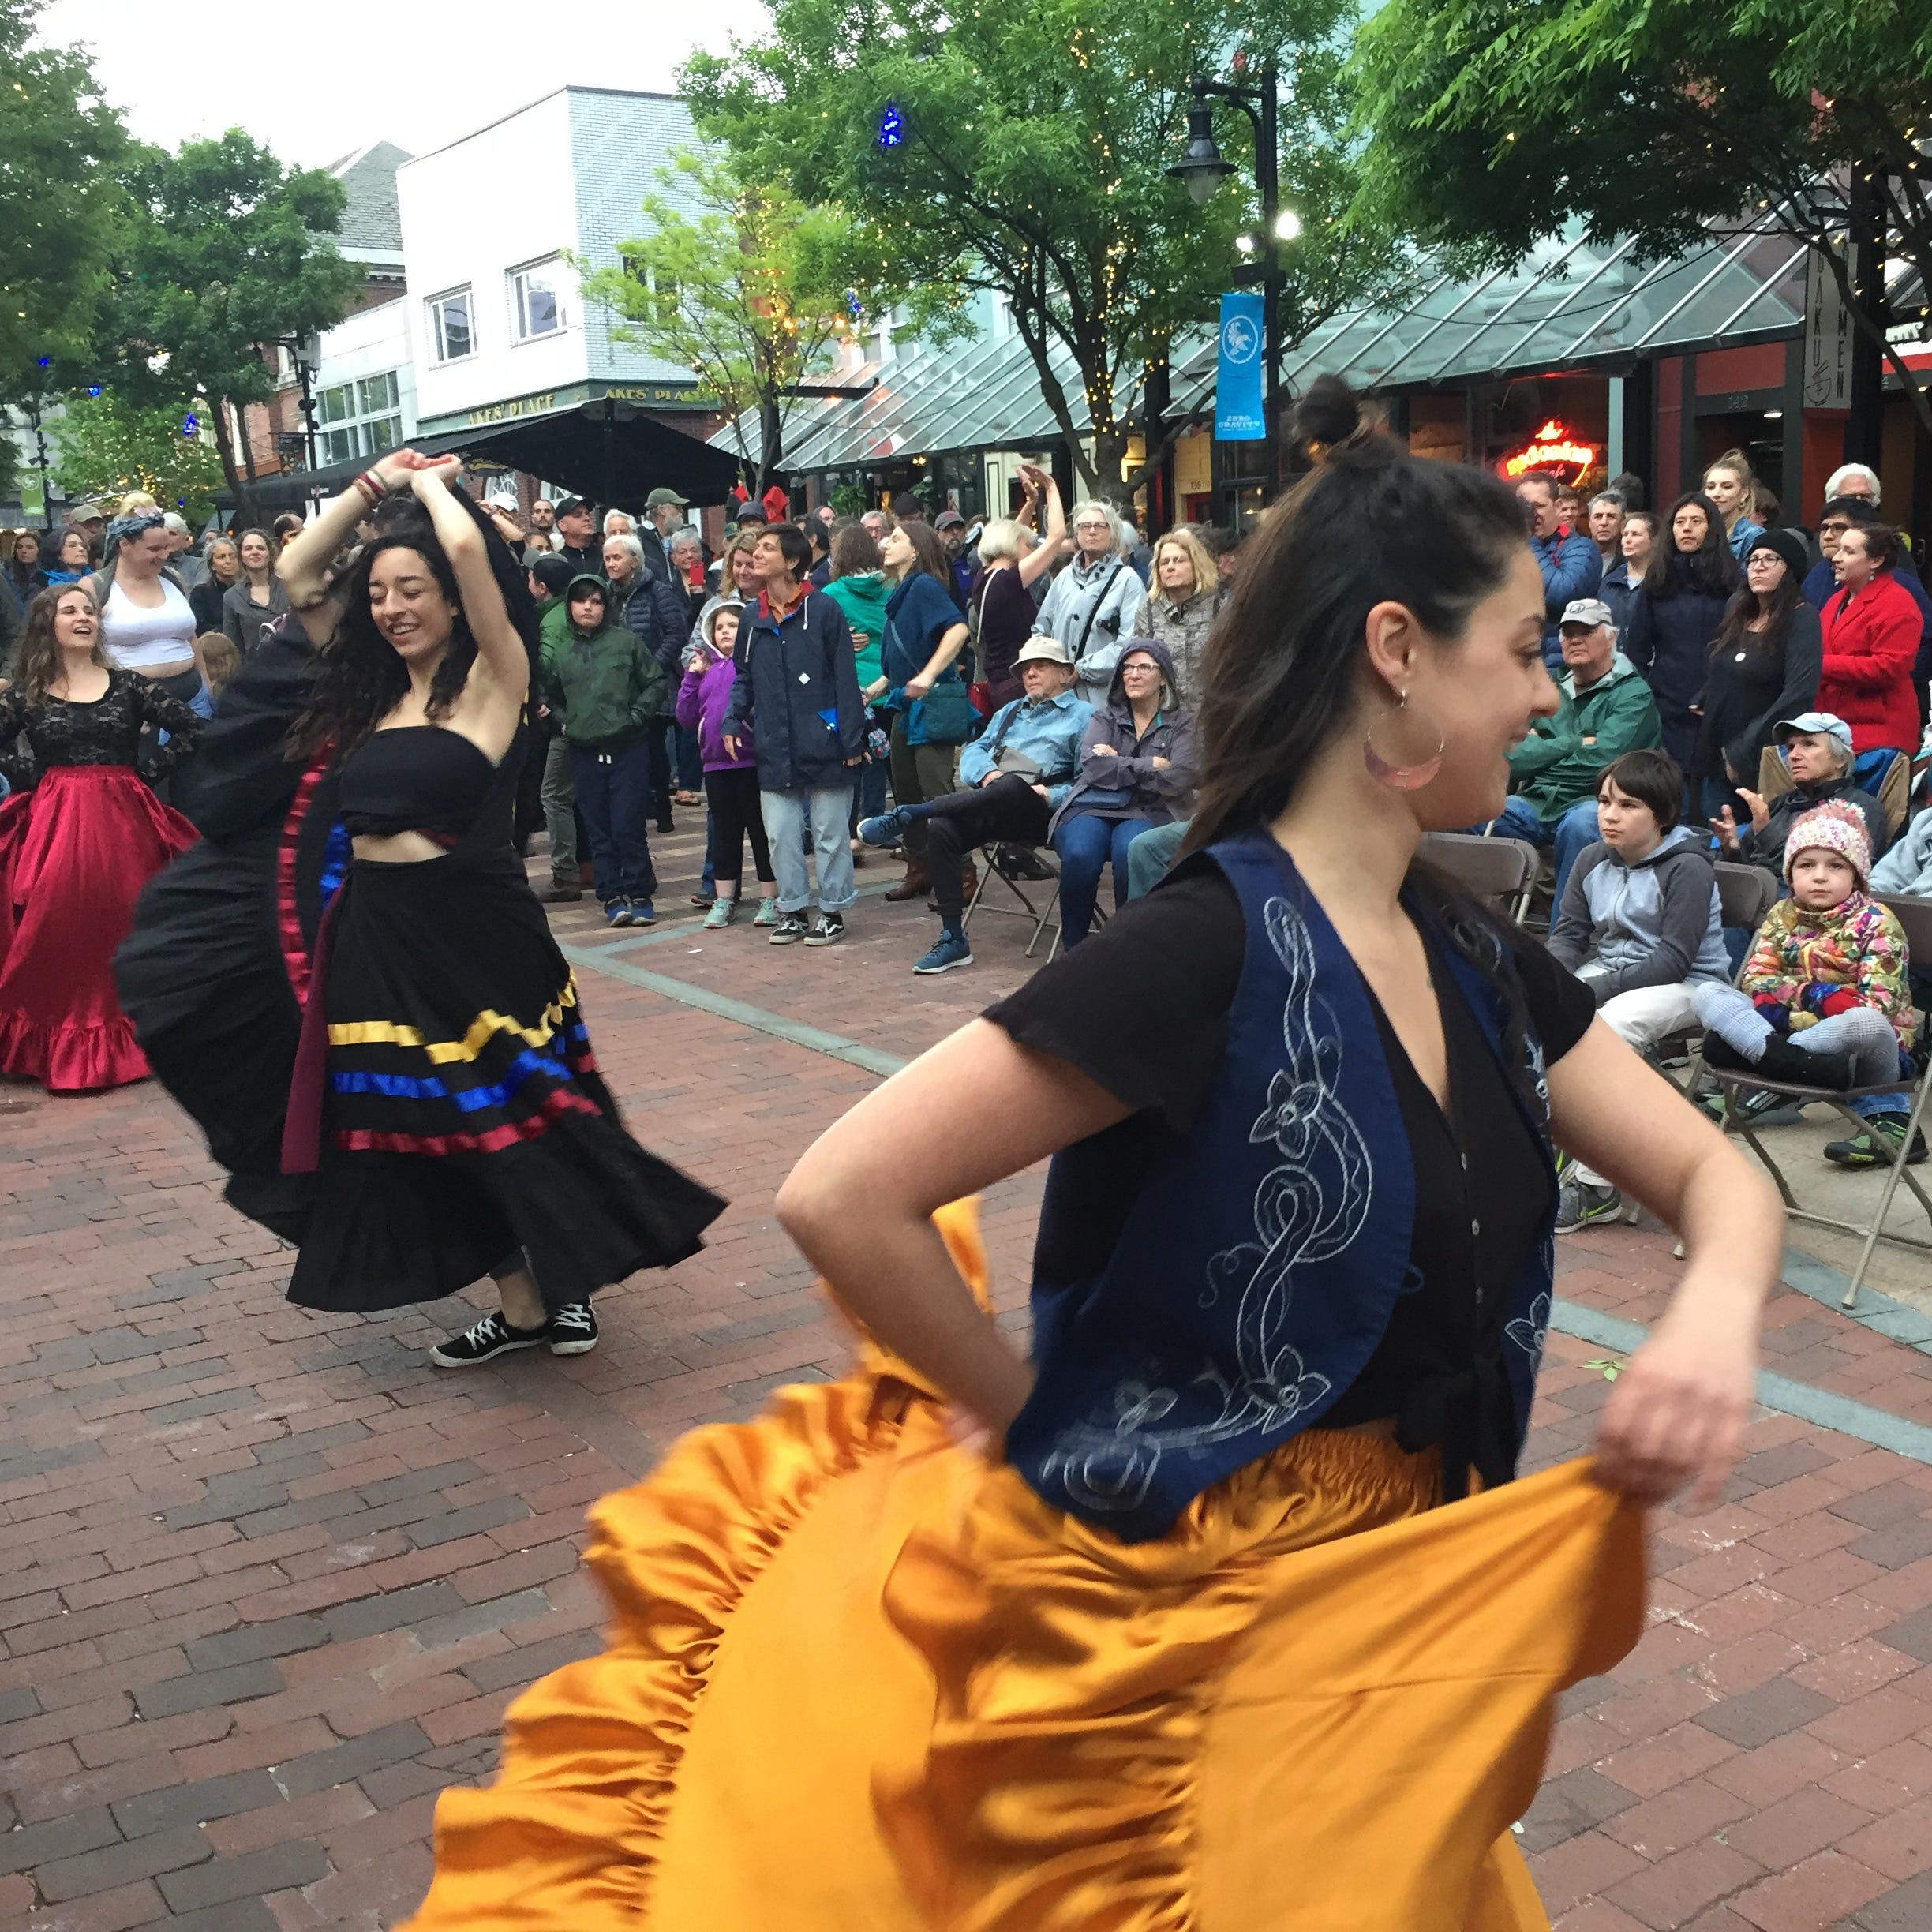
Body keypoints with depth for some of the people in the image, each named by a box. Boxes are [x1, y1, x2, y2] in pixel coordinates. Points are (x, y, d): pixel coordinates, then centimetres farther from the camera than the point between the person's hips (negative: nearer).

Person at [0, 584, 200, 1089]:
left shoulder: (128, 685, 6)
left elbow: (191, 730, 2)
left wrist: (144, 771, -2)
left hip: (122, 822, 0)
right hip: (53, 825, 0)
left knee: (119, 923, -1)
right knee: (53, 926, -7)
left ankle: (121, 1041, 11)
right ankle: (57, 1045, 3)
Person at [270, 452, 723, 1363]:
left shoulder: (491, 678, -7)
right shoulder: (374, 689, 10)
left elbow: (469, 548, -21)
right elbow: (298, 574, 15)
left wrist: (433, 483, -2)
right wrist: (373, 486, 10)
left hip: (474, 928, -7)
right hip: (377, 933, 7)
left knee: (511, 1111, 2)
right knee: (431, 1124, 11)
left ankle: (566, 1286, 18)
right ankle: (523, 1304, 22)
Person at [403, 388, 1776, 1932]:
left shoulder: (1476, 965, 0)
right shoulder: (1208, 951, -25)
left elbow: (1721, 1178, 7)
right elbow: (840, 1199, -28)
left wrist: (1717, 1314, -16)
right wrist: (1037, 1427, -14)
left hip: (1380, 1620, 7)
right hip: (1164, 1617, -7)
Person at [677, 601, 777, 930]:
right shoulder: (706, 668, 14)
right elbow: (687, 718, 11)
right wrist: (692, 678, 3)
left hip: (752, 761, -5)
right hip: (717, 763, 5)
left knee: (761, 830, 4)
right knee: (725, 832, 13)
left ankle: (769, 899, 13)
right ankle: (724, 900, 21)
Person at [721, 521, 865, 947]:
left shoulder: (823, 610, -8)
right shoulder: (753, 617, 8)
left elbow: (844, 678, -9)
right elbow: (743, 677, 17)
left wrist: (852, 739, -10)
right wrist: (732, 722, 3)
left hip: (822, 746, -5)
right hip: (775, 748, 5)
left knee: (830, 833, 6)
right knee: (780, 835, 9)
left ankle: (832, 910, 18)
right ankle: (792, 908, 21)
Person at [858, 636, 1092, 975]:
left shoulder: (1083, 715, 12)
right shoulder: (1010, 711, 33)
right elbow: (973, 752, 22)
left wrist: (1051, 796, -16)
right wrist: (987, 772, -1)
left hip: (1036, 812, -5)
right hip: (986, 806, 5)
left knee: (1012, 787, -40)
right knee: (941, 828, -28)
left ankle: (904, 816, -34)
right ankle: (953, 939, -24)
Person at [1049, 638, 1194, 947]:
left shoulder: (1182, 722, 12)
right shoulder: (1104, 719, 18)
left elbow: (1178, 780, -6)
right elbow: (1094, 768, -3)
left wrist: (1118, 765, -2)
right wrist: (1151, 766, -5)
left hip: (1147, 813, -1)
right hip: (1093, 807, 2)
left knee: (1129, 852, -37)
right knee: (1080, 853, -33)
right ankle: (1073, 946, -18)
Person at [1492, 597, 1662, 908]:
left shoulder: (1633, 694, 3)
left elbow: (1601, 760, -13)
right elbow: (1512, 756, 6)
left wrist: (1544, 751, 1)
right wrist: (1576, 744, -2)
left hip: (1592, 801, -5)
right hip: (1535, 801, 5)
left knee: (1579, 824, -39)